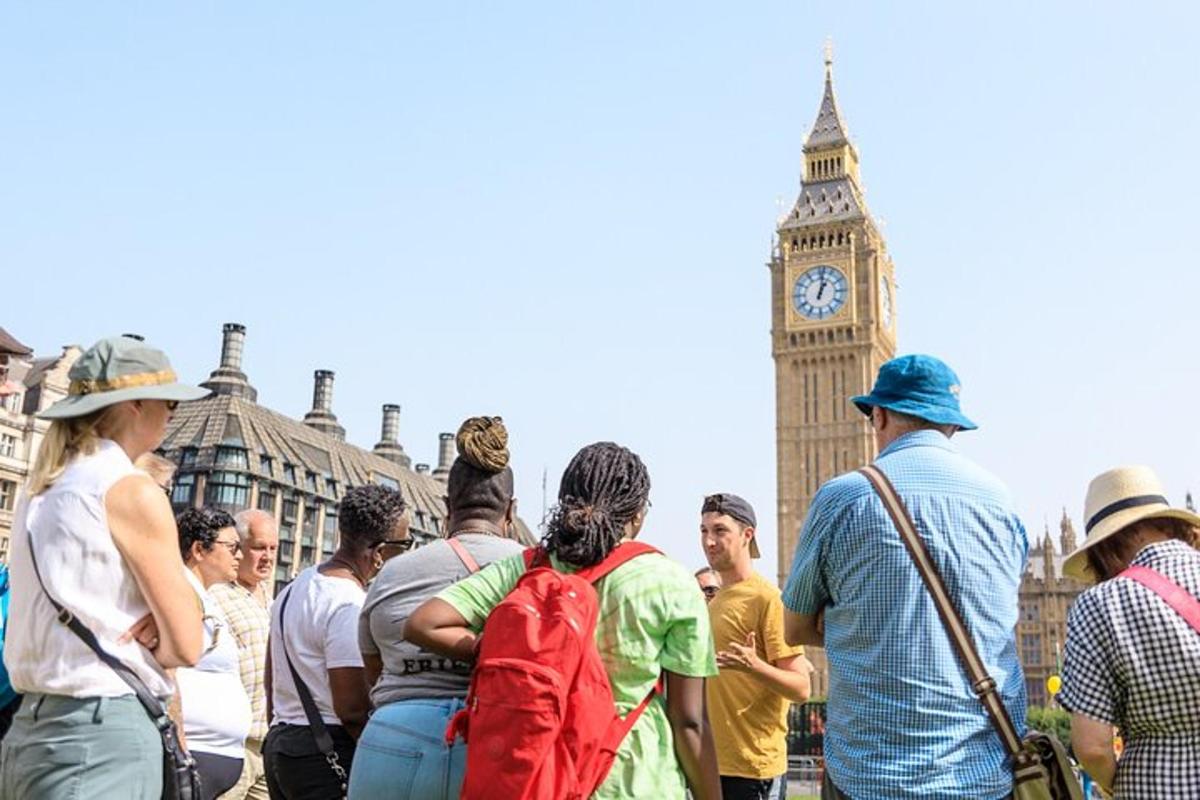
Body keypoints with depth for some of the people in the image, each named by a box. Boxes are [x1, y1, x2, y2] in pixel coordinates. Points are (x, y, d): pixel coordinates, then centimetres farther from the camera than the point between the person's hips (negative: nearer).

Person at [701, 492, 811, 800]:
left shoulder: (768, 599, -12)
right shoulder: (715, 602, 13)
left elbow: (801, 689, -16)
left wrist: (754, 666, -31)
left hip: (754, 768, -8)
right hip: (714, 764, 8)